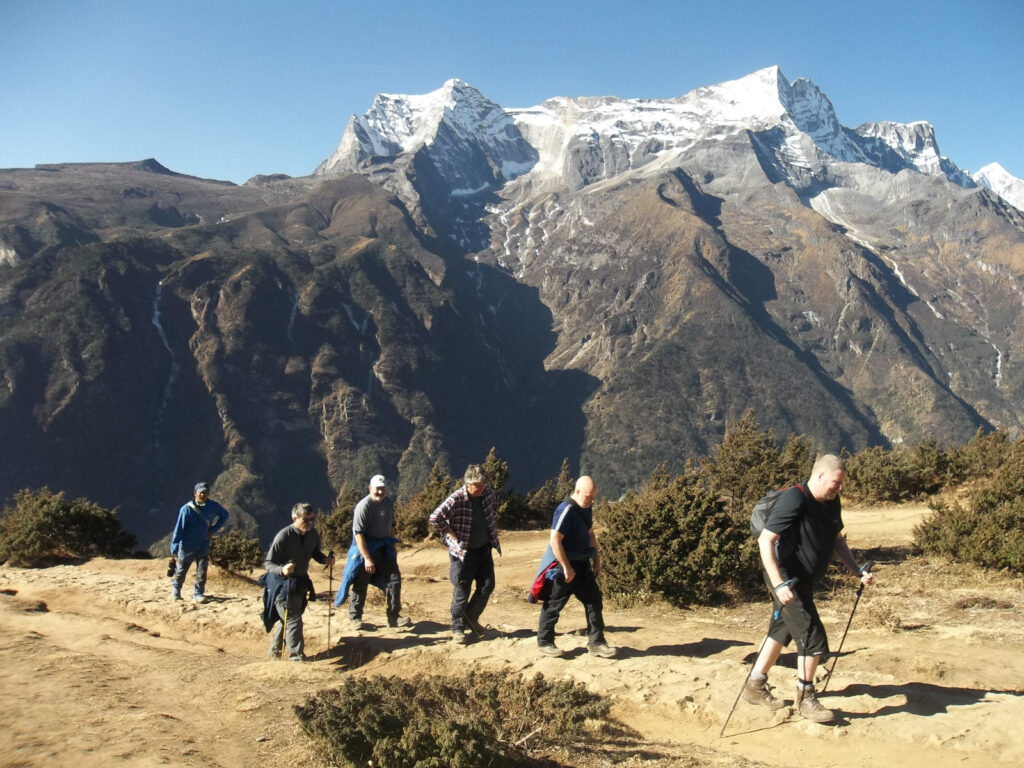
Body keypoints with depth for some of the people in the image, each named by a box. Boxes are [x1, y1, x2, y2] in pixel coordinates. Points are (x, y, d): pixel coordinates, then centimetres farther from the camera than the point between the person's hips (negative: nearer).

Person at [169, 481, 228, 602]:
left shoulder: (213, 506, -7)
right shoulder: (187, 509, -18)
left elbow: (224, 515, 12)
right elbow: (179, 528, -15)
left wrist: (213, 530, 1)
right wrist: (174, 548, -15)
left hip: (203, 545, 2)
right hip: (187, 546, -2)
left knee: (202, 570, -3)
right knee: (181, 570, 14)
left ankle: (198, 593, 11)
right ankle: (175, 591, 36)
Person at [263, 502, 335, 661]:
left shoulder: (313, 534, -7)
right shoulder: (283, 536, -24)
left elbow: (315, 553, 12)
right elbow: (268, 563, -20)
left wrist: (325, 559, -9)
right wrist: (282, 570, -40)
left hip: (300, 582, 7)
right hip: (282, 584, -7)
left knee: (287, 619, 20)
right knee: (293, 620, -10)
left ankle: (274, 650, 40)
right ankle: (296, 656, 1)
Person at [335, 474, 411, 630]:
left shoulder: (388, 503, 5)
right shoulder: (363, 506, -17)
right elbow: (358, 534, -20)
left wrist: (393, 548, 17)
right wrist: (367, 558, -22)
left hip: (384, 548, 6)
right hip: (366, 549, -6)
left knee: (394, 579, 1)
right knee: (361, 585, 1)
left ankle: (394, 617, 10)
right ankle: (354, 618, 17)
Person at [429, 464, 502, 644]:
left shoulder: (488, 492, -5)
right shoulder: (456, 499, -24)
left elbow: (494, 506, 20)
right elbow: (435, 518, -32)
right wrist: (451, 534, -21)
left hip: (484, 549, 6)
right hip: (463, 552, -6)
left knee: (487, 586, 8)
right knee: (461, 592, 2)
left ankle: (472, 618, 30)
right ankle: (458, 629, 17)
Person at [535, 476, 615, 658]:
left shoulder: (586, 509, 5)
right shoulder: (566, 510, -22)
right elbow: (554, 541, -24)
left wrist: (596, 560, 14)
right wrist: (566, 568, -21)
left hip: (582, 564, 8)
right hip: (564, 565, -8)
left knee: (594, 600, 7)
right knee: (554, 604, 4)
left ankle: (595, 642, 15)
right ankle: (544, 642, 18)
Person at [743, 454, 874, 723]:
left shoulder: (831, 503, 2)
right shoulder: (794, 501, -24)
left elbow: (837, 540, 17)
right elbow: (765, 540, -27)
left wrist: (858, 571, 8)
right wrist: (779, 584, -31)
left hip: (804, 580, 9)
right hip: (786, 580, -9)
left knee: (782, 630, 18)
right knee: (813, 637, -7)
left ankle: (755, 686, 32)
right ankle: (805, 698, 13)